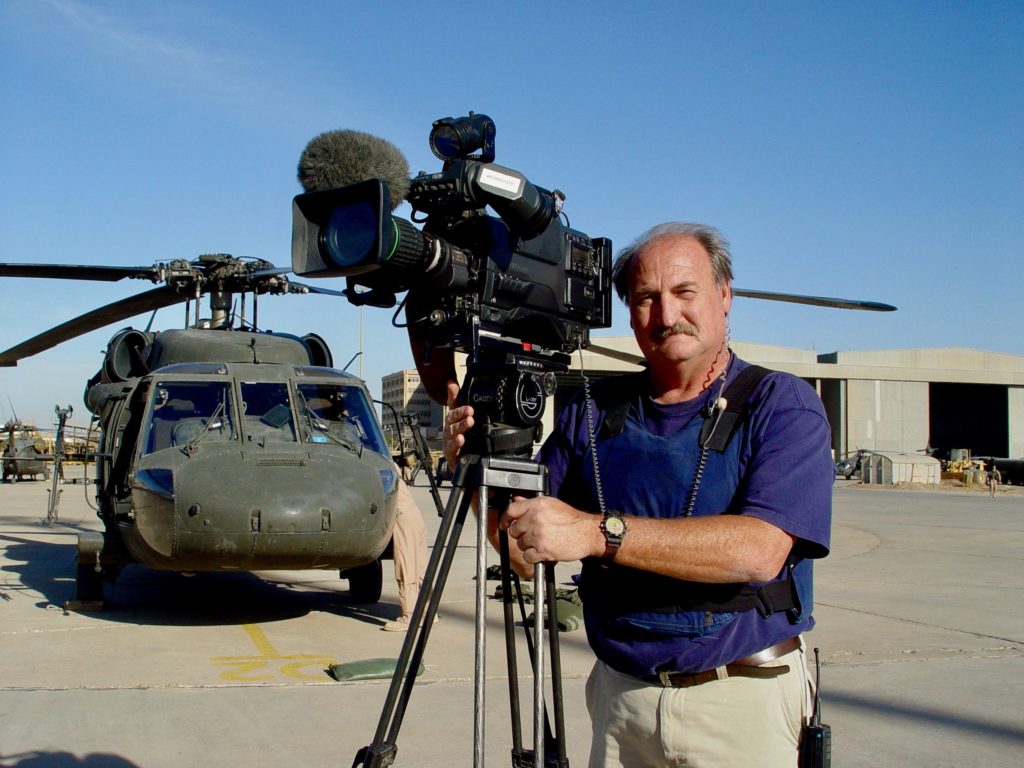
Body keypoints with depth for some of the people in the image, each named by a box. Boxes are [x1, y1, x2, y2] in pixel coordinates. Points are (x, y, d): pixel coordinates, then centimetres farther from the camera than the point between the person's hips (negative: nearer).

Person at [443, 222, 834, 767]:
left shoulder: (783, 405, -8)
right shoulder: (592, 412, 2)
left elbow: (760, 550, -23)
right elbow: (525, 554, 2)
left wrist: (599, 532, -30)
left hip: (744, 701, -3)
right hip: (620, 697, 3)